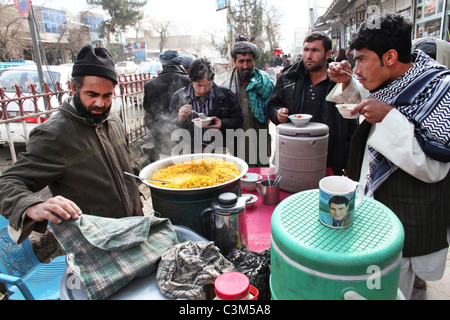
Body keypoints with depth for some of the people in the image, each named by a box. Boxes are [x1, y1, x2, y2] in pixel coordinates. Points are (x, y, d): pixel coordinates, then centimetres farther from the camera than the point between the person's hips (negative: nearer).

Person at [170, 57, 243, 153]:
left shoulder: (225, 94, 5)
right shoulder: (179, 96, 7)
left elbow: (238, 121, 10)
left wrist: (222, 123, -10)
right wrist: (179, 120, -12)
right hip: (191, 151, 1)